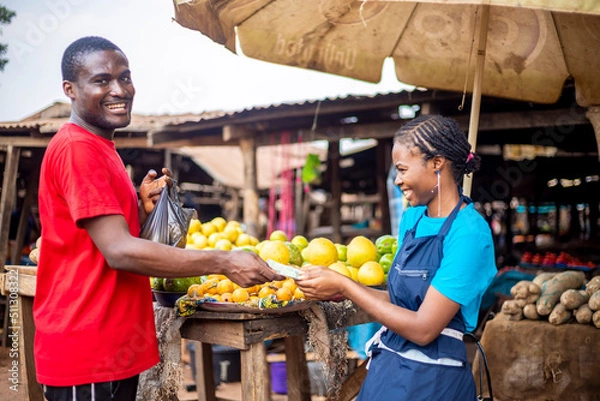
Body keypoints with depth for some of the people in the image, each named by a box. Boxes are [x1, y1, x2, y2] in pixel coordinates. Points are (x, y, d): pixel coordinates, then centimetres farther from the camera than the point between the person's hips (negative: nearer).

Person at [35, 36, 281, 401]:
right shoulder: (77, 148, -16)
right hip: (86, 356, -9)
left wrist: (144, 207, -1)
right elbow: (119, 251, -23)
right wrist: (224, 263, -23)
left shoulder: (101, 148, 14)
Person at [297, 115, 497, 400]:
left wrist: (344, 287, -18)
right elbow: (400, 299, 8)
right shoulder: (412, 218, 4)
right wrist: (339, 287, -4)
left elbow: (423, 329, -21)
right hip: (387, 366, 7)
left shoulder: (468, 233, -19)